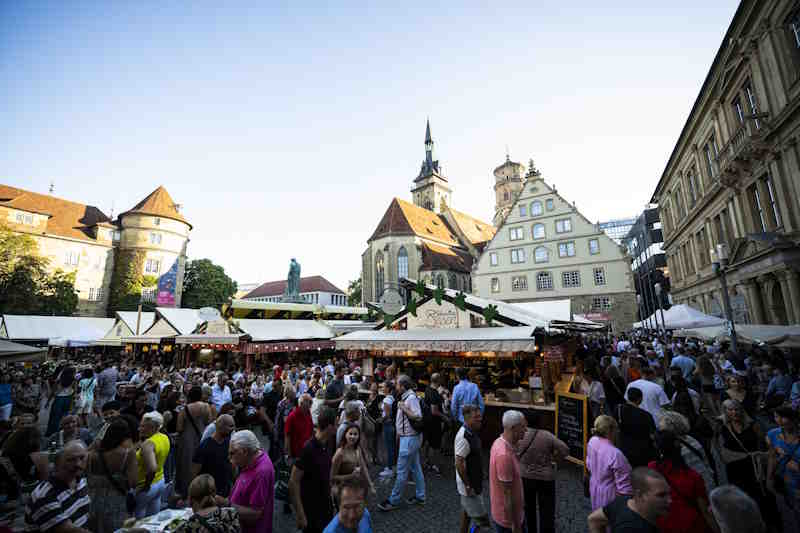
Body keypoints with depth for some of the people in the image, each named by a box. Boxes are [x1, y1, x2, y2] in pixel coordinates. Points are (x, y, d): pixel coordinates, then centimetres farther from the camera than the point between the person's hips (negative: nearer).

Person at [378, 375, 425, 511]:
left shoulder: (411, 398, -20)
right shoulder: (406, 397, 10)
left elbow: (418, 417, -27)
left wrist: (404, 408, -25)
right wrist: (399, 433, 20)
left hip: (410, 438, -10)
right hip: (408, 437, 10)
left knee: (402, 471, 1)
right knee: (415, 468, 18)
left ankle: (393, 500, 12)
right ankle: (420, 497, 30)